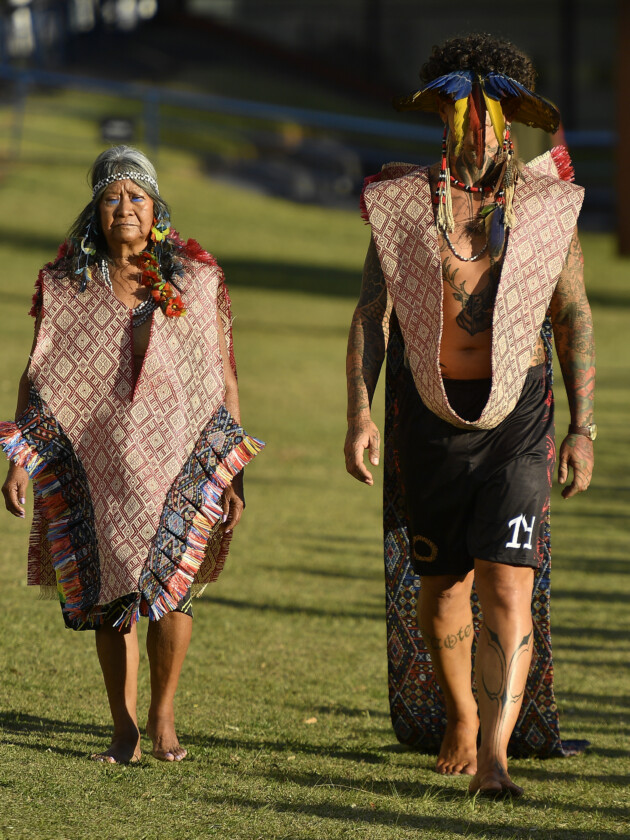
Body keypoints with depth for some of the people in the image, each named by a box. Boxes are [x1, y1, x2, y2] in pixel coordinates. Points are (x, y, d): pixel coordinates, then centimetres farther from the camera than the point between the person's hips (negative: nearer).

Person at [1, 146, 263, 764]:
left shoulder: (196, 281, 5)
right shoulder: (65, 284, 6)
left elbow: (222, 375, 7)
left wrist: (233, 470, 4)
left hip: (178, 457, -1)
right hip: (94, 461, 1)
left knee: (170, 584, -14)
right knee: (108, 595, 1)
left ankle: (163, 715, 4)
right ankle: (124, 730, 12)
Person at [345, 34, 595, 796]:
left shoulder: (546, 205, 0)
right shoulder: (403, 204, 0)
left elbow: (574, 319, 6)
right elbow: (371, 315, -2)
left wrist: (582, 428, 1)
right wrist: (359, 414, -14)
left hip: (517, 422, -1)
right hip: (429, 416, 1)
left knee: (509, 590, -15)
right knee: (442, 587, 13)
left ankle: (493, 757, -20)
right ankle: (460, 718, 39)